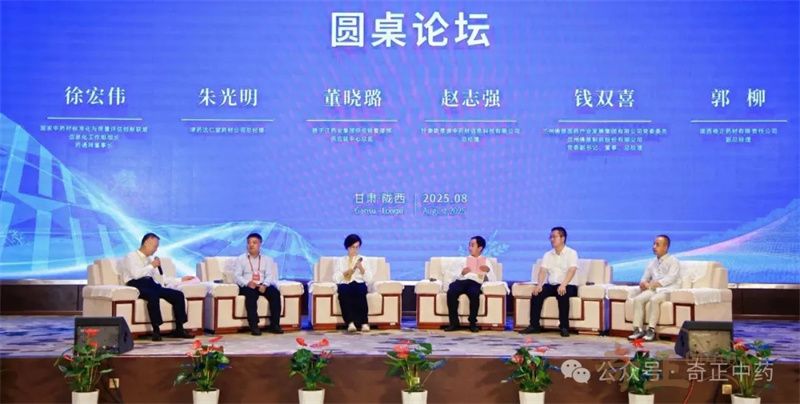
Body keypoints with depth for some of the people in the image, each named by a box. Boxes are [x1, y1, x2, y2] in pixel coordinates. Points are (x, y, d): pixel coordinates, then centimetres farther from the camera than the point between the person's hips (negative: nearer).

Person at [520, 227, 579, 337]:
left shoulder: (571, 253, -1)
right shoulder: (548, 255, 14)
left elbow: (571, 270, -17)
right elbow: (543, 270, 1)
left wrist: (563, 285, -34)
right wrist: (539, 284, -20)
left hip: (568, 285, -4)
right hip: (551, 285, 4)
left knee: (562, 294, -37)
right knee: (537, 292, -23)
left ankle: (564, 327, -28)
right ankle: (534, 325, -20)